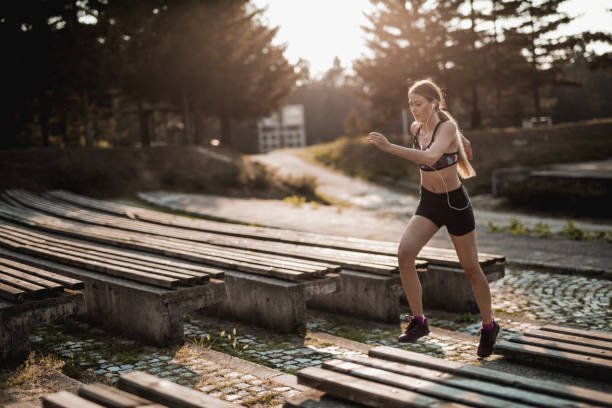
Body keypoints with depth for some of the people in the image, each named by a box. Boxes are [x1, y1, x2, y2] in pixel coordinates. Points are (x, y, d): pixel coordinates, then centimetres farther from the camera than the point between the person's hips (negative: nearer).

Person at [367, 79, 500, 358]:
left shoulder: (448, 128, -20)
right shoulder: (416, 128, 1)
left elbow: (429, 157, -40)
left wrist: (389, 147, -44)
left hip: (455, 203, -5)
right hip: (428, 203, 6)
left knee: (470, 269, 7)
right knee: (404, 254, -18)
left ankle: (489, 326, 29)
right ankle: (418, 322, -7)